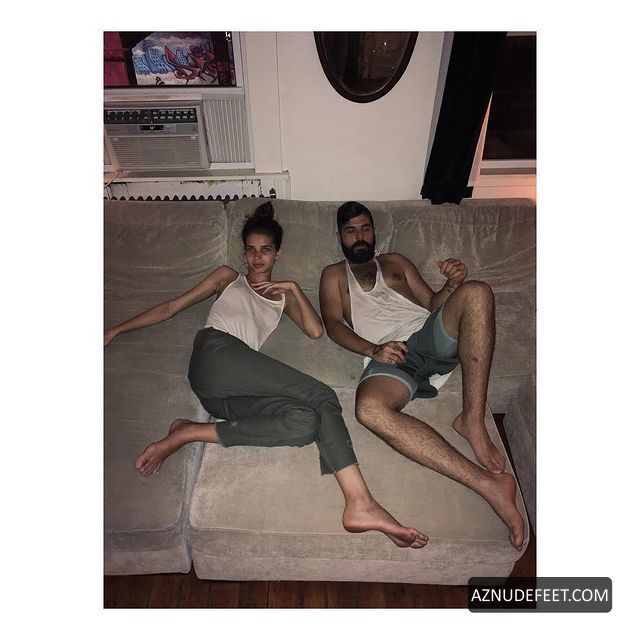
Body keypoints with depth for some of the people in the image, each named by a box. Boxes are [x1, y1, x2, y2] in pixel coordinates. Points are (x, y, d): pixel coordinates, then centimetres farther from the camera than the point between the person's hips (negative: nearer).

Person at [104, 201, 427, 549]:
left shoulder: (282, 297, 32)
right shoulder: (228, 277, 26)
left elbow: (315, 330, 14)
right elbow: (172, 307, 24)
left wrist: (293, 288, 11)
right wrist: (117, 329, 18)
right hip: (216, 353, -4)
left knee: (306, 422, -30)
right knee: (322, 397, -22)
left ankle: (189, 432, -27)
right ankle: (361, 503, -26)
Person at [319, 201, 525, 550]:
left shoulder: (395, 261, 32)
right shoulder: (334, 275, 25)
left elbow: (432, 303, 24)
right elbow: (333, 324, 8)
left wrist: (453, 284, -1)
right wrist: (373, 350, -11)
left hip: (430, 335, 3)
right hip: (388, 355, -2)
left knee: (476, 292, -29)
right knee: (369, 408, -38)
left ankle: (472, 421, -26)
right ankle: (486, 482, -39)